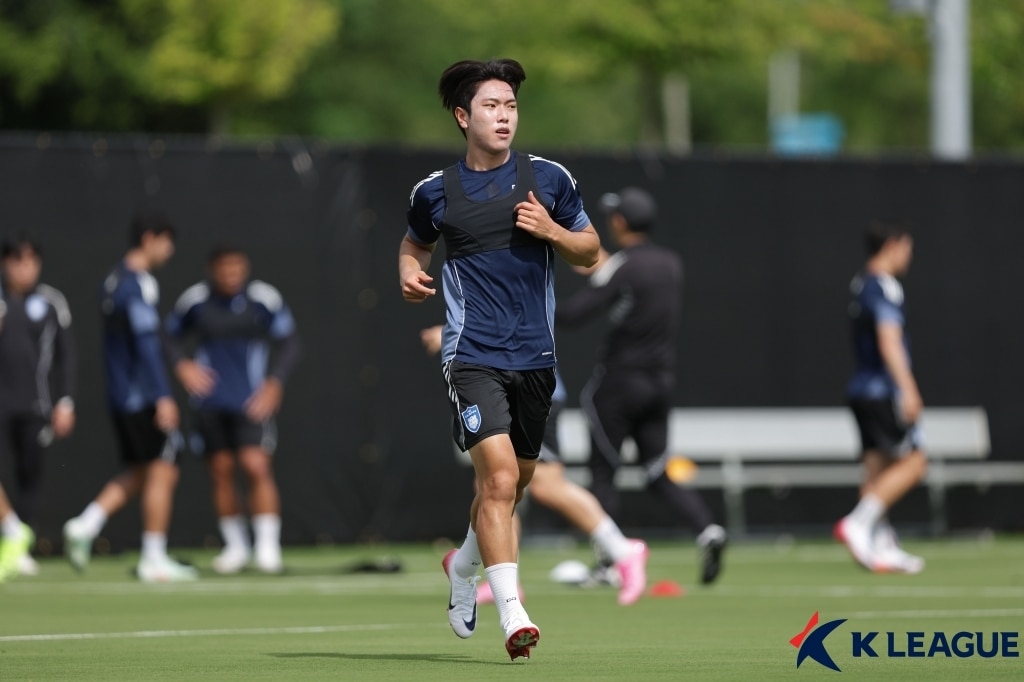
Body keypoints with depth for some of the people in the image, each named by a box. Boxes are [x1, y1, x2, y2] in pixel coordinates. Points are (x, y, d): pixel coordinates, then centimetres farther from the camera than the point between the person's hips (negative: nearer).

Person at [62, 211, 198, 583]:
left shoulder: (112, 282, 15)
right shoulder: (139, 284, -14)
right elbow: (146, 342, -21)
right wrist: (163, 396, -23)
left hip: (119, 396, 9)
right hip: (145, 397, -9)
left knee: (138, 474, 14)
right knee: (161, 472, -3)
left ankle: (85, 525, 1)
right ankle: (153, 559, -2)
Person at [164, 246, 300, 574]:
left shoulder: (264, 298, -6)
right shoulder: (194, 300, -1)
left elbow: (288, 341, 1)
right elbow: (172, 335, 13)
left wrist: (274, 382, -10)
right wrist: (182, 364, -5)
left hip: (252, 401, -2)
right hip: (209, 402, 2)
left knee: (257, 467, -14)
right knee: (220, 473, 4)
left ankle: (268, 546, -8)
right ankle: (236, 547, 17)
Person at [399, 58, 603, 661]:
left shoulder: (549, 179, 4)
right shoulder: (436, 192, 3)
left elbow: (590, 251, 12)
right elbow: (415, 243, 23)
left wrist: (552, 231, -8)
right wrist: (410, 274, 1)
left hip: (535, 355, 3)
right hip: (473, 355, -3)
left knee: (515, 481, 15)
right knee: (499, 474, -19)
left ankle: (464, 566, 44)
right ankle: (512, 612, -20)